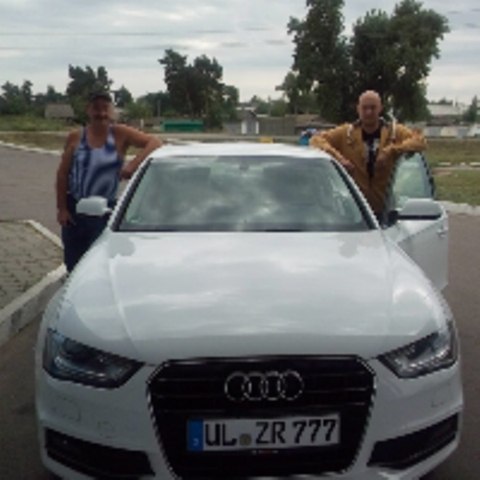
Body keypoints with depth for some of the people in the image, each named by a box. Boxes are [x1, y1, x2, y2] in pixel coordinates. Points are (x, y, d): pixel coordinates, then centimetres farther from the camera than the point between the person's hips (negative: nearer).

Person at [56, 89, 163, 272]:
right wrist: (61, 208, -1)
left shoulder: (120, 134, -6)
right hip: (74, 208, 2)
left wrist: (133, 165, -29)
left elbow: (154, 143, -16)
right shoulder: (75, 137, 1)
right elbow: (62, 174, 4)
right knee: (73, 262, 9)